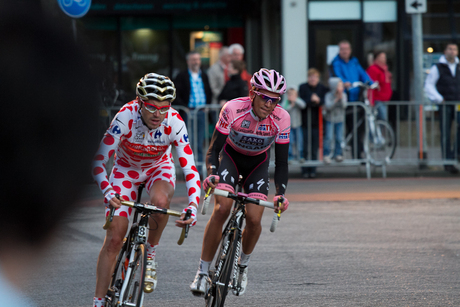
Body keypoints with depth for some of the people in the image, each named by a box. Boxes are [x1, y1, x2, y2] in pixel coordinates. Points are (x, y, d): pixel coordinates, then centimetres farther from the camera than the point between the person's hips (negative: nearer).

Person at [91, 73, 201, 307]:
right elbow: (98, 161, -33)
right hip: (126, 169, 0)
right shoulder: (126, 117, -33)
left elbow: (190, 168, -29)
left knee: (160, 200, -36)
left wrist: (193, 205, -44)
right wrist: (107, 191, -51)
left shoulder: (174, 123, -29)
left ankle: (150, 255, -9)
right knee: (114, 238, -11)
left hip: (159, 168, 0)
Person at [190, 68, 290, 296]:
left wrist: (280, 193, -33)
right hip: (231, 157, -1)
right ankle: (202, 272, -14)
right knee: (221, 209, -24)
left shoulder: (281, 119, -25)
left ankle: (243, 265, 14)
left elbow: (281, 162, -18)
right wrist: (211, 174, -42)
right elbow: (214, 149, -24)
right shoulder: (233, 109, -30)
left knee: (254, 219, -17)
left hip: (258, 164, 1)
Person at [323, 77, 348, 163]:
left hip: (339, 120, 3)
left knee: (339, 138, 1)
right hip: (330, 119, -3)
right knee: (329, 137, -11)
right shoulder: (328, 95, -11)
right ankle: (326, 155, -1)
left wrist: (341, 97, -25)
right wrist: (336, 100, -28)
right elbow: (328, 106, -23)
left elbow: (344, 105, -14)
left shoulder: (343, 95, -2)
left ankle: (337, 154, 16)